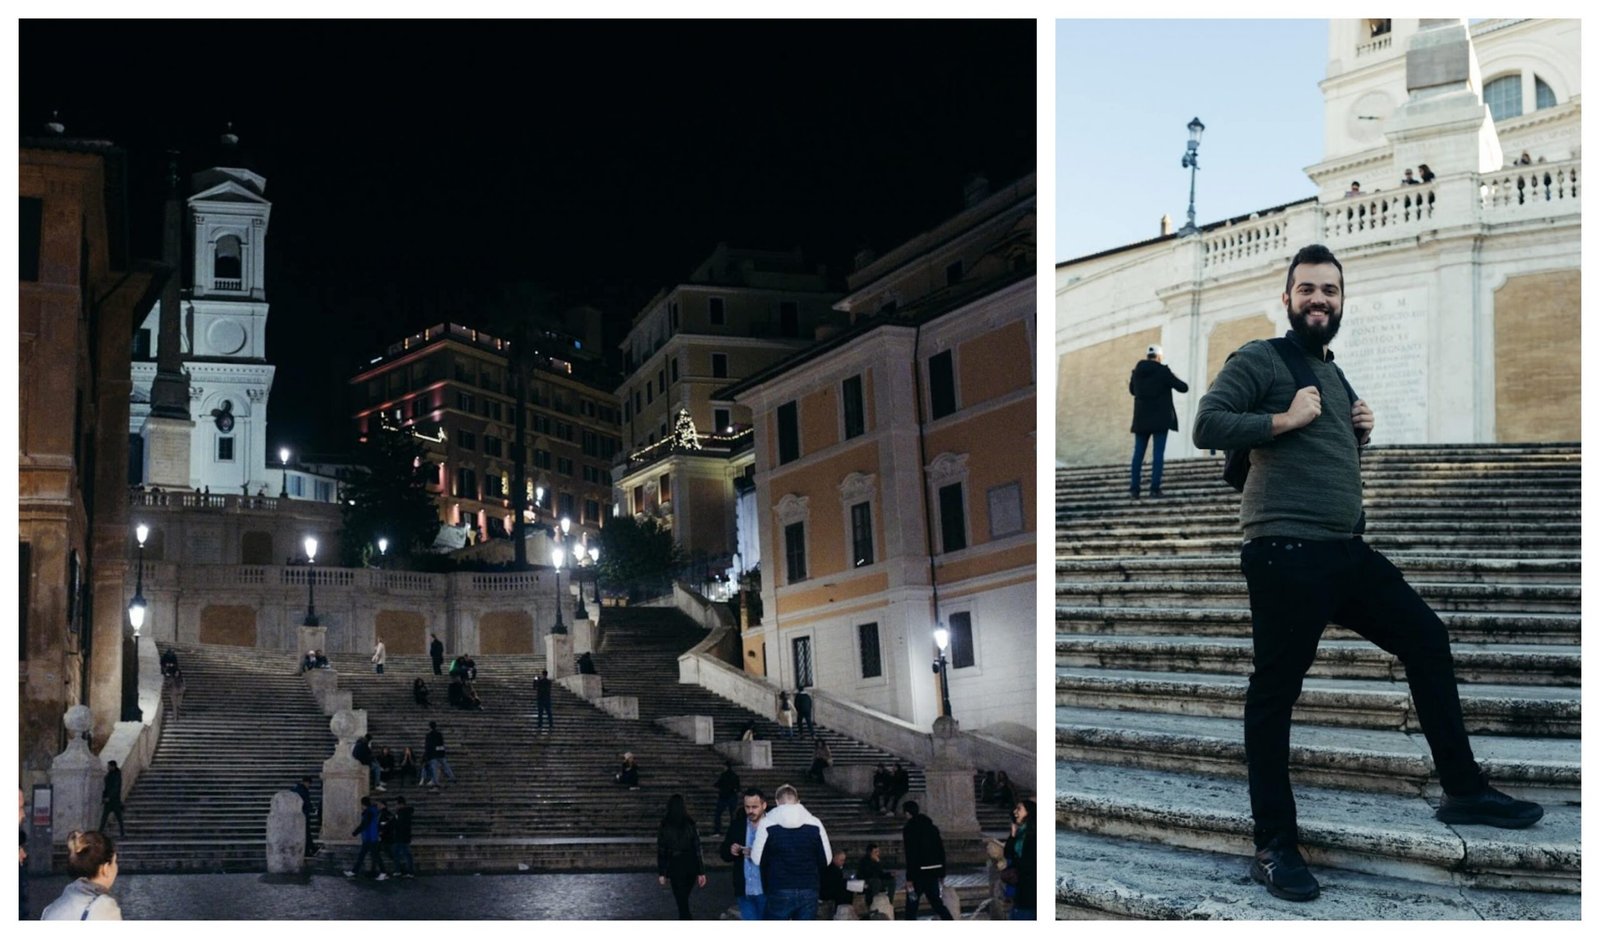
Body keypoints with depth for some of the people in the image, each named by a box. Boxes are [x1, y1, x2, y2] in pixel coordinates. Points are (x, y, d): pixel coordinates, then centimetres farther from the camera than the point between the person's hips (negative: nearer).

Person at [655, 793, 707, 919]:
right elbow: (697, 849, -5)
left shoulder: (664, 827, -8)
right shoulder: (690, 825, -6)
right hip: (691, 866, 3)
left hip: (675, 866, -3)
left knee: (682, 901, 1)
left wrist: (661, 873, 5)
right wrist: (701, 872, 0)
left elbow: (661, 852, -5)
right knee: (683, 899, 22)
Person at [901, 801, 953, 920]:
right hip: (934, 872, 6)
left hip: (919, 873, -6)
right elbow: (941, 851, 12)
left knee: (911, 906, 4)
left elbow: (910, 856, -15)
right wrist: (941, 874, 17)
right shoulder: (932, 827, 11)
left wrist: (909, 879, -15)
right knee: (937, 903, 13)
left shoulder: (909, 829, -9)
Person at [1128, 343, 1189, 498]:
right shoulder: (1163, 371, -10)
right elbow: (1183, 388, -6)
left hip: (1141, 418, 4)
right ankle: (1155, 489, -10)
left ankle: (1134, 488, 2)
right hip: (1160, 419, -4)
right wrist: (1177, 380, 14)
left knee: (1138, 453, 7)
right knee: (1158, 454, -4)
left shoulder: (1136, 371, 4)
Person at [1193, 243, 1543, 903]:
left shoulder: (1334, 375, 22)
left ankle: (1463, 792, 24)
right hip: (1286, 554, -9)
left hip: (1347, 552, 9)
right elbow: (1207, 426, -15)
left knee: (1426, 637, 11)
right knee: (1274, 695, -4)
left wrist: (1360, 433, 13)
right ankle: (1275, 848, 5)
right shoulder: (1261, 360, -3)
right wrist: (1284, 420, -15)